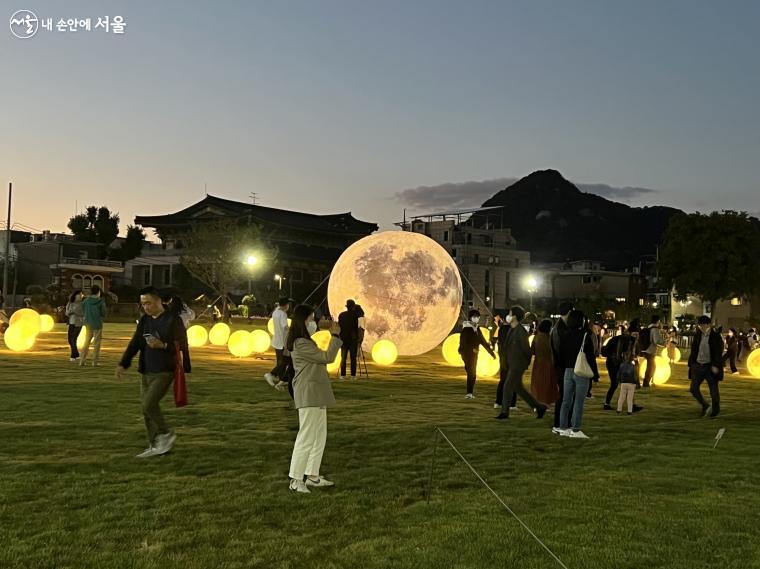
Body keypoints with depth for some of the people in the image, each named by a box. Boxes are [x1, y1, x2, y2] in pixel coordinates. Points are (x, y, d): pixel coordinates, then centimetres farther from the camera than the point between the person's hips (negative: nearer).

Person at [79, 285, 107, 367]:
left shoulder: (86, 301, -3)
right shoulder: (101, 301, -12)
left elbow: (83, 312, 1)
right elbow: (104, 314, -9)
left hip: (88, 324, 3)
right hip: (98, 324, -3)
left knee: (86, 342, 14)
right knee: (97, 343, 5)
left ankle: (82, 361, 11)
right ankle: (95, 362, 3)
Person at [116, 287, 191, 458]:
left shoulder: (173, 320, -7)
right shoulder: (144, 320, 11)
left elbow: (181, 346, -8)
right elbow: (134, 344, 9)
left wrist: (163, 345, -24)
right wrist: (123, 364, -1)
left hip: (164, 372, -7)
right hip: (146, 372, 7)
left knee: (148, 404, -17)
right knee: (146, 408, 7)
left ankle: (166, 434, 3)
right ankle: (155, 446, 16)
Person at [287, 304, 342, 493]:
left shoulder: (304, 341, 14)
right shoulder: (301, 344, -19)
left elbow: (321, 359, 17)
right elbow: (327, 357, -15)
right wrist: (335, 336, -8)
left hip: (316, 395, 11)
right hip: (308, 394, -11)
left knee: (319, 436, 14)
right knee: (306, 437, -6)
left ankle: (312, 476, 21)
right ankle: (295, 480, 0)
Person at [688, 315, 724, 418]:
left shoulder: (716, 336, -8)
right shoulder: (697, 335, 6)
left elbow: (718, 352, -12)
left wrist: (716, 366, -19)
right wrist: (691, 363, 10)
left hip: (710, 367, -4)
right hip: (698, 366, 4)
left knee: (714, 390, 6)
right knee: (693, 388, 0)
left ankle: (716, 409, 26)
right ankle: (704, 405, 23)